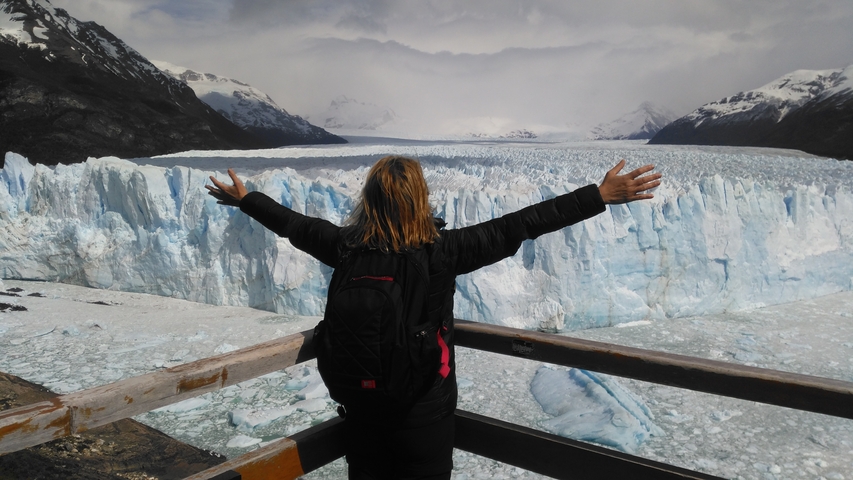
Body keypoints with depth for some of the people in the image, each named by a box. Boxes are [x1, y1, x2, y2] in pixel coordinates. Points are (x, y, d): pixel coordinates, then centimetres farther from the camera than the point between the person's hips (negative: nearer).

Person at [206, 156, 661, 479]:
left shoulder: (347, 246, -11)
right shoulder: (442, 250, -21)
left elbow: (293, 223, 4)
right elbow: (519, 225, -21)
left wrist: (244, 197, 23)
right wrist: (602, 194, -17)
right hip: (427, 408, -3)